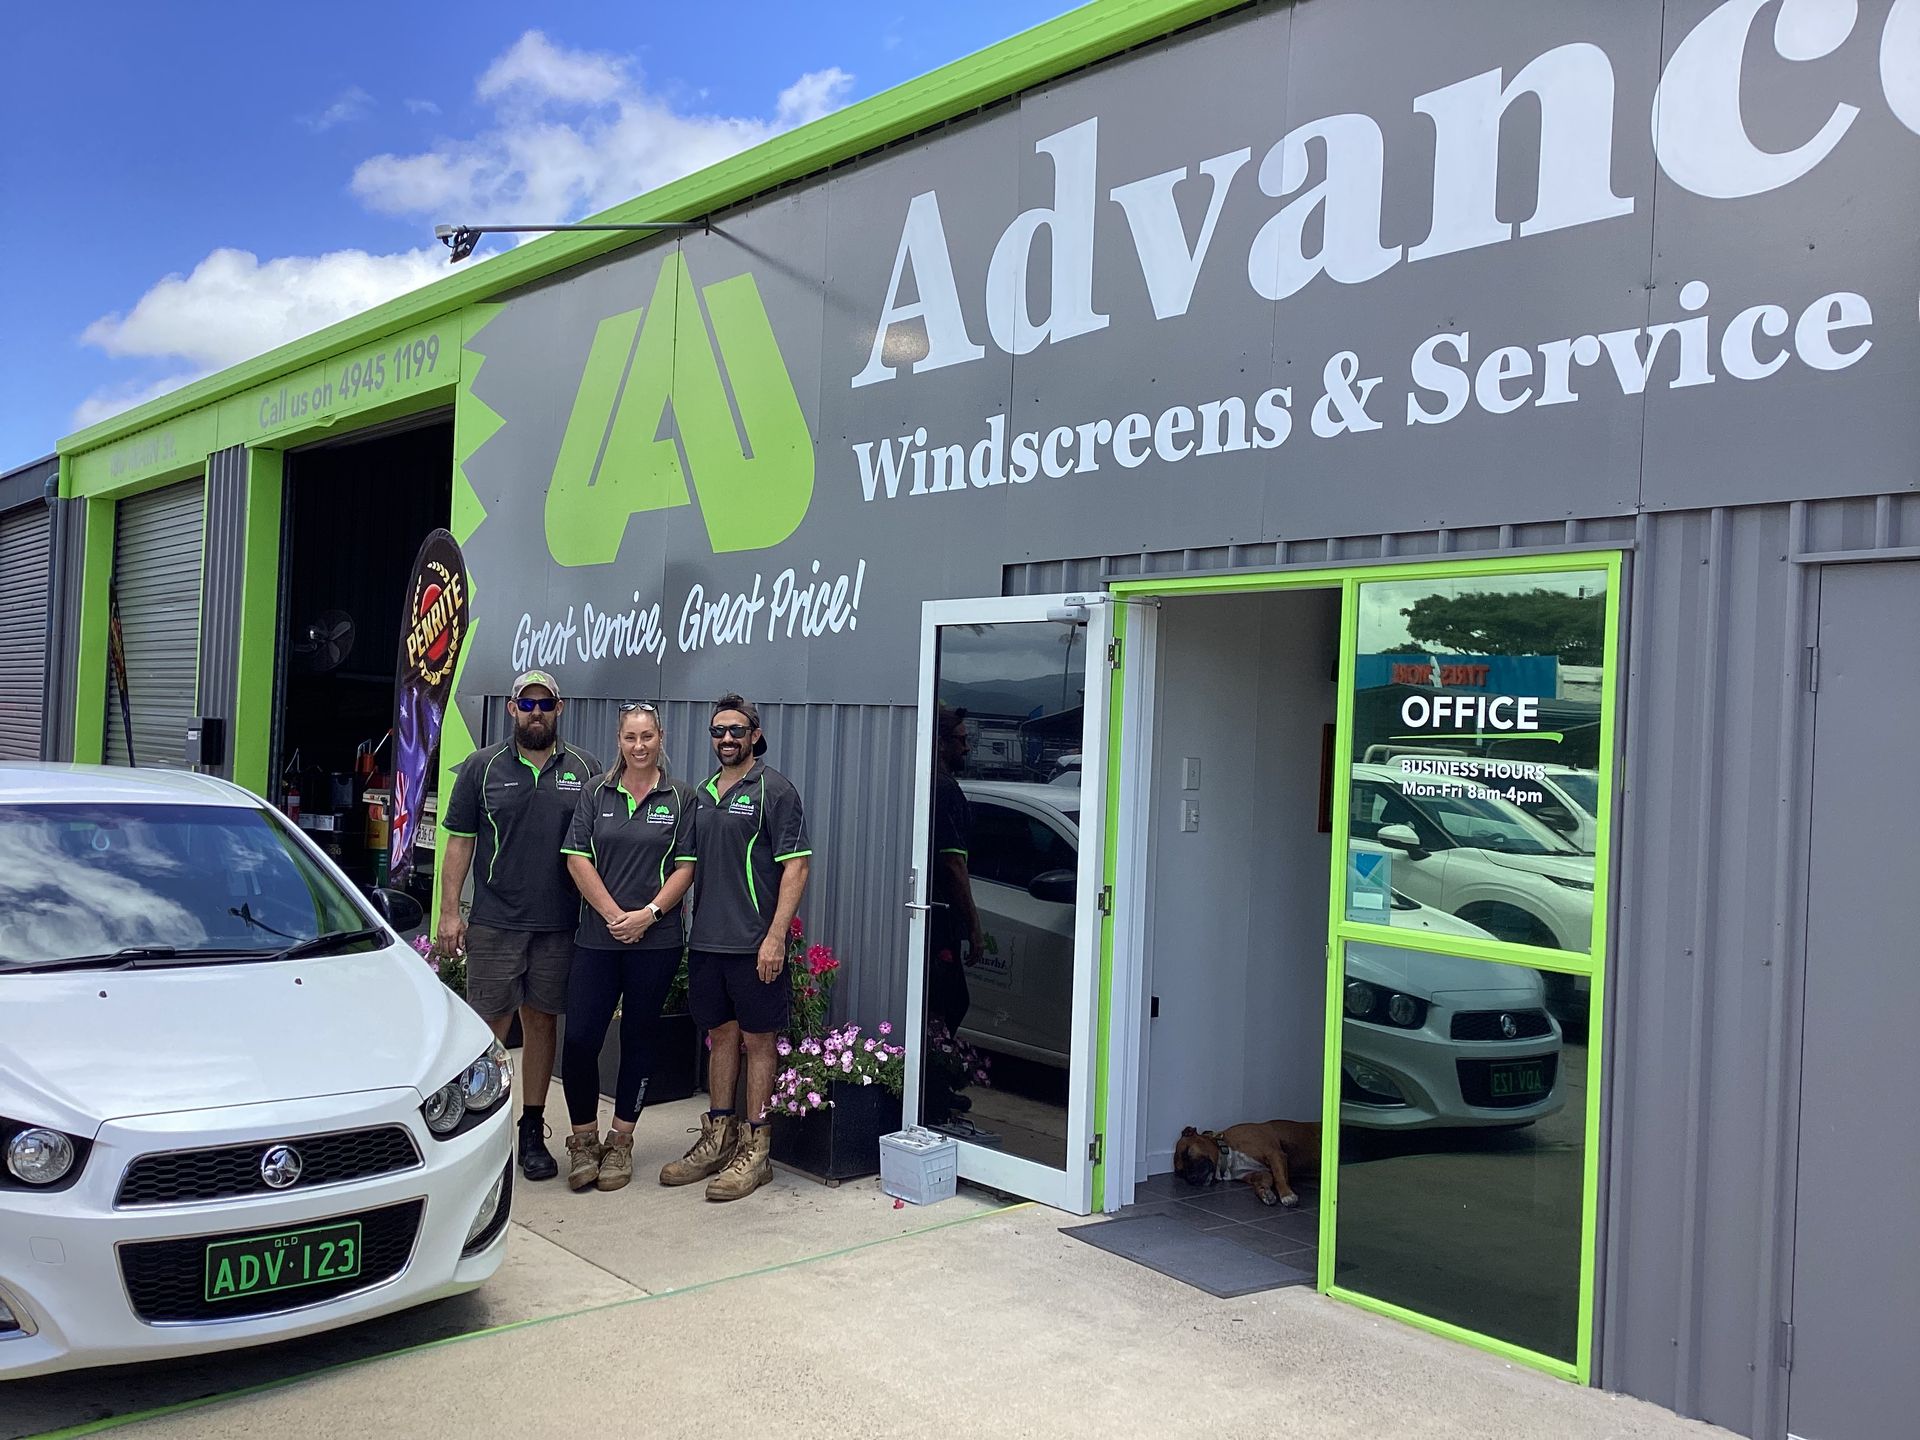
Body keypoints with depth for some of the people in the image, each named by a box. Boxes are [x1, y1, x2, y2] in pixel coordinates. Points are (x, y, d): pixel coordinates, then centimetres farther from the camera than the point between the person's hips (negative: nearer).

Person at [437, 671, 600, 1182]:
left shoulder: (584, 769, 6)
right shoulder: (482, 767, 4)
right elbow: (459, 841, 4)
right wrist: (450, 911, -3)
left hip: (559, 926, 1)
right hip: (494, 924, -1)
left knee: (541, 1024, 9)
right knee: (488, 1027, -1)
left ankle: (533, 1132, 19)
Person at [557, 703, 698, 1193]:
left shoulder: (680, 797, 3)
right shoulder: (597, 793, 6)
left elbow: (686, 866, -1)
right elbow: (577, 859, 1)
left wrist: (648, 913, -13)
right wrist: (613, 914, -9)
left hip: (656, 940, -1)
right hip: (597, 936, 1)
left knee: (639, 1039, 7)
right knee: (580, 1038, -4)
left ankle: (620, 1142, 20)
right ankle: (584, 1139, 14)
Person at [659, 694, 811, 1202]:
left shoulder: (774, 790, -6)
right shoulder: (703, 793, 14)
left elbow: (796, 865, -11)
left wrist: (775, 936, -18)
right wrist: (689, 928, 14)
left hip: (754, 944, -6)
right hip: (706, 941, 7)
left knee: (758, 1041, 1)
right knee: (720, 1035, 14)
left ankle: (755, 1149, 9)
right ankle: (717, 1139, 25)